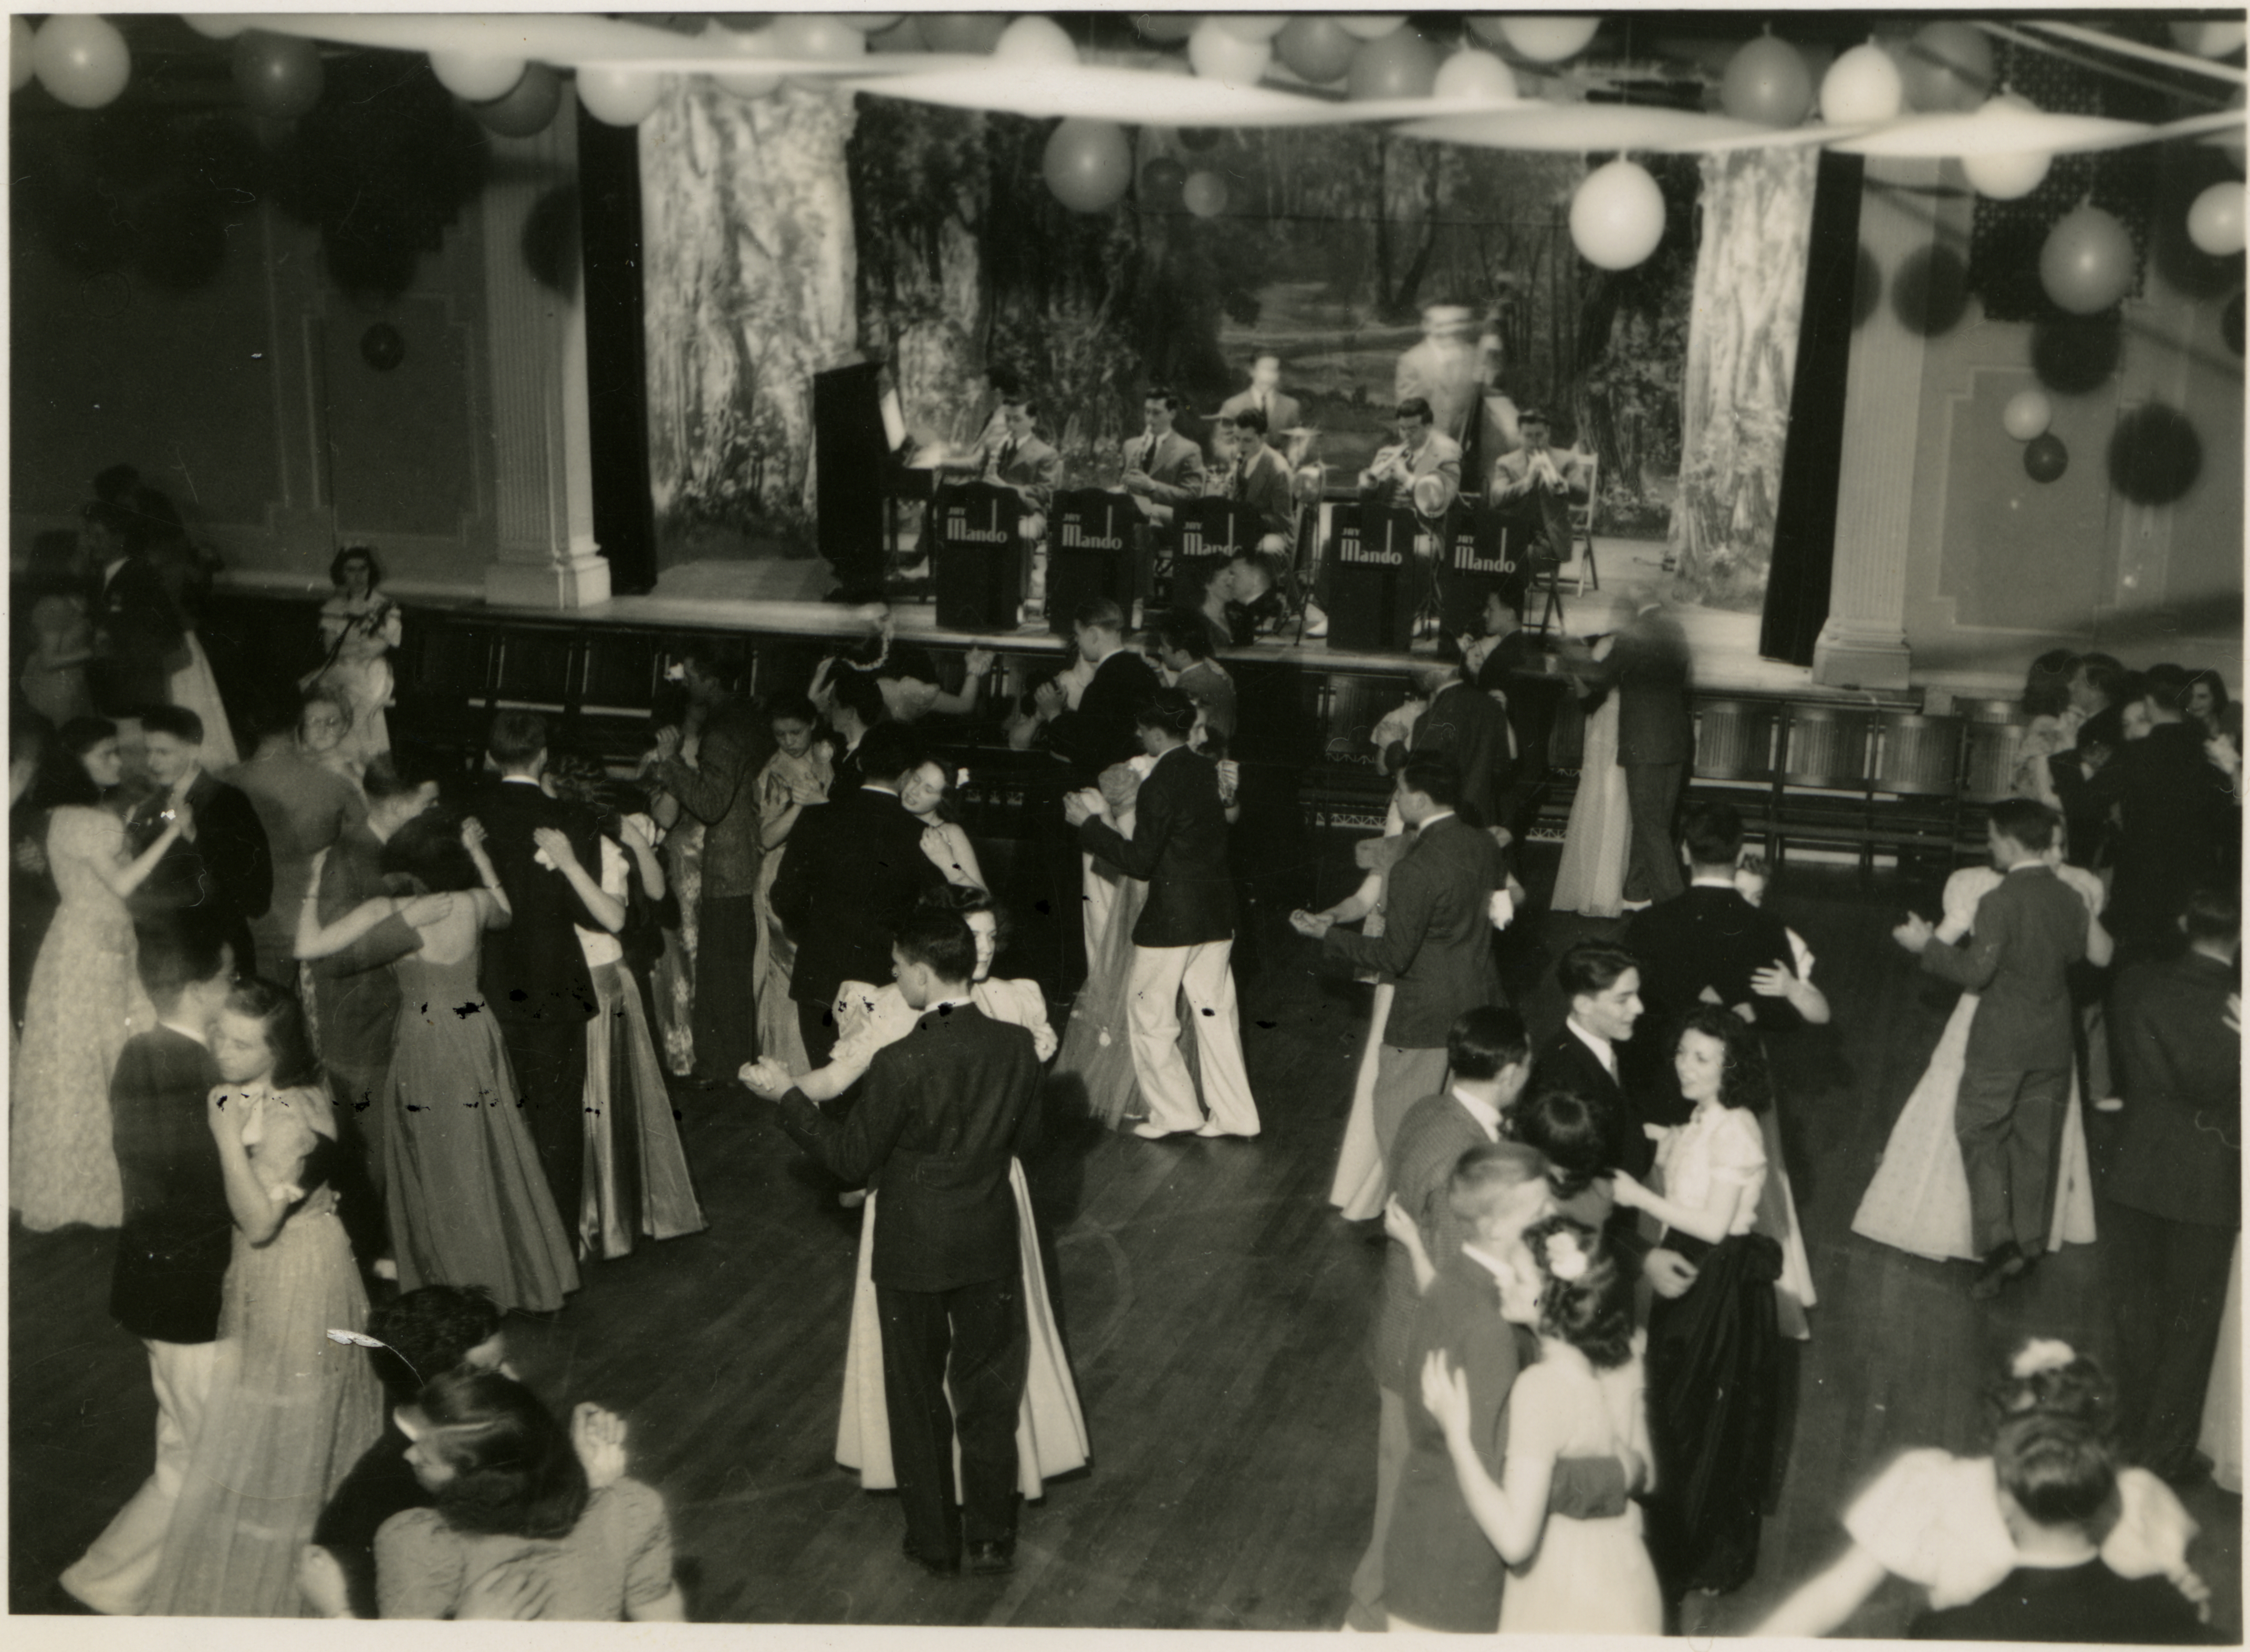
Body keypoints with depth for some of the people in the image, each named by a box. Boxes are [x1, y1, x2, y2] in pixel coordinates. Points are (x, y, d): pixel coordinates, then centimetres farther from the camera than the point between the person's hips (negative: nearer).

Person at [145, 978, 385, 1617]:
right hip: (257, 1273, 8)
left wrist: (229, 1135, -34)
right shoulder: (237, 1092, -3)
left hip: (295, 1276, -8)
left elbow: (258, 1220, -30)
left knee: (279, 1426, 8)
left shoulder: (288, 1117, -29)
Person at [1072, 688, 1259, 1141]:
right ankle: (1233, 1113, 19)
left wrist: (1088, 823, -9)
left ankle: (1172, 1112, 13)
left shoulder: (1160, 785, -18)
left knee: (1151, 1018, 8)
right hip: (1217, 914, 7)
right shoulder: (1208, 772, 4)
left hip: (1171, 917, -7)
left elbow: (1140, 862, -18)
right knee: (1216, 1011, 14)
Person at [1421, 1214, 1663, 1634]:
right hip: (1629, 1588, 7)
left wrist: (1456, 1434, -24)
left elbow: (1515, 1539, -27)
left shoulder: (1541, 1388, -27)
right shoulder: (1625, 1359, -6)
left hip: (1562, 1605, -7)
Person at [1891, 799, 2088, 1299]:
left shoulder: (1999, 903, -20)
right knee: (2036, 1144, 14)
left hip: (2001, 1042, -5)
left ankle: (1998, 1243, -4)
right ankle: (2029, 1244, 22)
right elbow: (2076, 955, 12)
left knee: (1981, 1136, 6)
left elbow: (1977, 971, -19)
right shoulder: (2071, 901, -1)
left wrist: (1926, 946, -8)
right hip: (2053, 1043, 6)